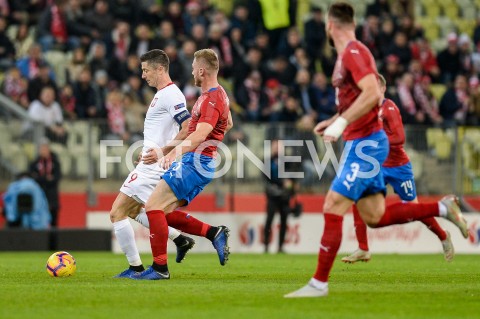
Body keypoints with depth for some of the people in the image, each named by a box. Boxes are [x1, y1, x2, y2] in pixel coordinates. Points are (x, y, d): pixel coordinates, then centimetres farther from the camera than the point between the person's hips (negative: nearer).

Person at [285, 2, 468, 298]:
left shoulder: (353, 52, -15)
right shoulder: (347, 55, 15)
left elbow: (372, 94, -28)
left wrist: (341, 122, -29)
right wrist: (333, 121, 24)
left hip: (365, 143, -10)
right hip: (363, 143, 10)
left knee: (333, 208, -10)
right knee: (375, 216, 9)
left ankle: (319, 283, -7)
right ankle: (443, 208, 15)